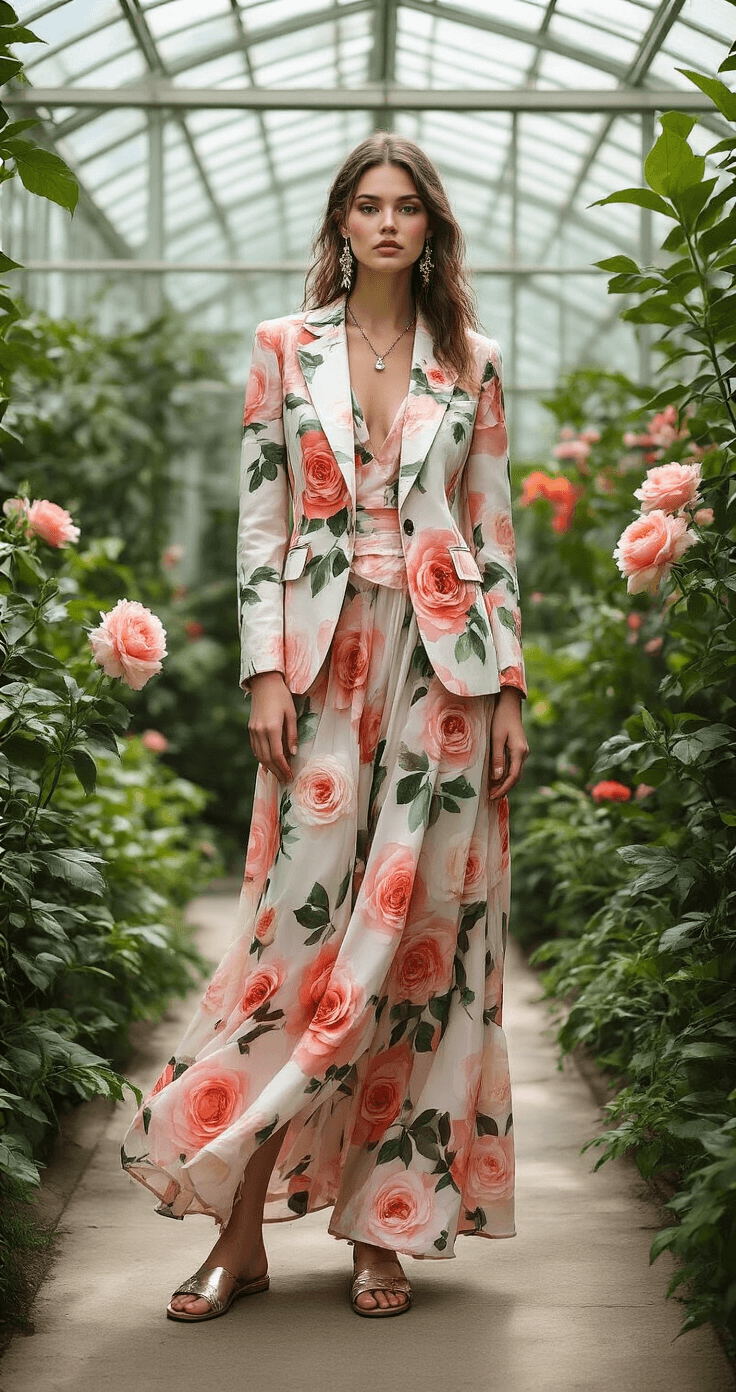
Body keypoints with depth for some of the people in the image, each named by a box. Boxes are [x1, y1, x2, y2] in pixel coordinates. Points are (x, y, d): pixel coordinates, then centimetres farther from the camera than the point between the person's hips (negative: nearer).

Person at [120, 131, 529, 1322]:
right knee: (303, 921, -6)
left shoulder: (470, 363, 10)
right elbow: (261, 521, 4)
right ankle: (242, 1232, 1)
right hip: (326, 660, -1)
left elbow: (493, 532, 9)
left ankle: (382, 1227, 8)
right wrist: (266, 673, -5)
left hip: (444, 663, 1)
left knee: (420, 926, 0)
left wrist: (508, 687, 2)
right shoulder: (283, 351, 8)